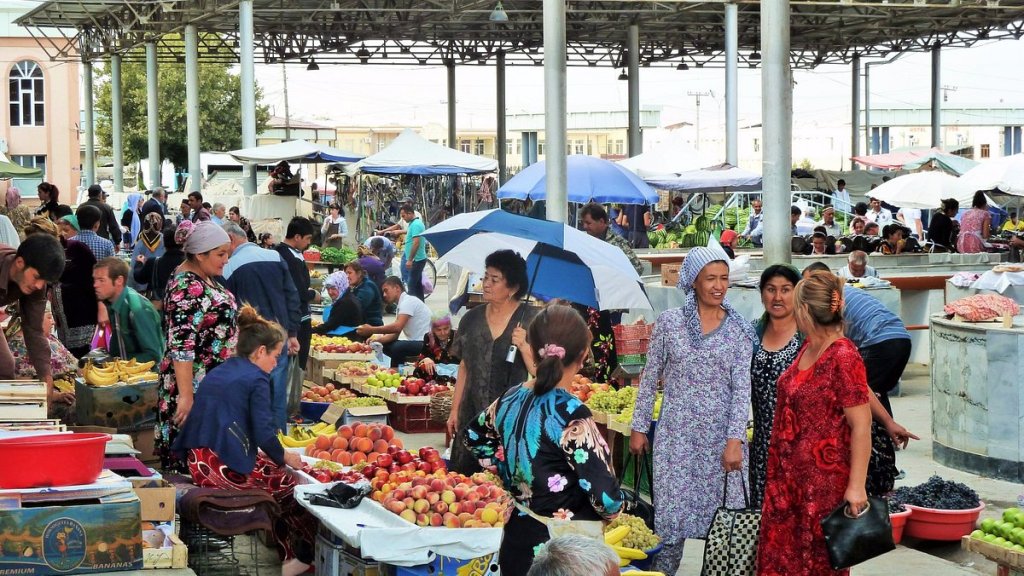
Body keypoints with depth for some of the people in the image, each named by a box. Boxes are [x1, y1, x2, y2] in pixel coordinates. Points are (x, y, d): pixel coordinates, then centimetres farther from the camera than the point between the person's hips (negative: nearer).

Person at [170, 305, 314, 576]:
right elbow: (264, 433, -14)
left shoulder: (217, 373, 16)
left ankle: (286, 554, 29)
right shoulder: (256, 378, -8)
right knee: (293, 485, 13)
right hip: (228, 469, -8)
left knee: (274, 474, 27)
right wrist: (285, 457, 6)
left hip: (198, 464, 8)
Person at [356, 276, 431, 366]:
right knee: (385, 346, 6)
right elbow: (395, 334, 13)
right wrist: (378, 339, -5)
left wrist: (371, 330, -21)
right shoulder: (401, 304, 17)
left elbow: (397, 327, -26)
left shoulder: (408, 301, -13)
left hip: (424, 342, -10)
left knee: (397, 348, -30)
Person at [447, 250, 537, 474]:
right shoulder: (472, 318, 8)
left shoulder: (530, 320, -5)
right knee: (463, 477, 3)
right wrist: (455, 410, 12)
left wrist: (524, 346, -21)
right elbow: (464, 367, 14)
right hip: (473, 413, 4)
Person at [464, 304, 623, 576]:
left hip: (516, 541, 7)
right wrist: (614, 507, -3)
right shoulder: (572, 416, -22)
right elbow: (608, 500, -25)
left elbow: (473, 436, 19)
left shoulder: (511, 398, -2)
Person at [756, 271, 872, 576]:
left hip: (824, 478, -8)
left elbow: (861, 426, -20)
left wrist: (857, 485, -21)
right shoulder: (808, 348, 5)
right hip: (789, 473, 8)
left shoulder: (843, 357, -20)